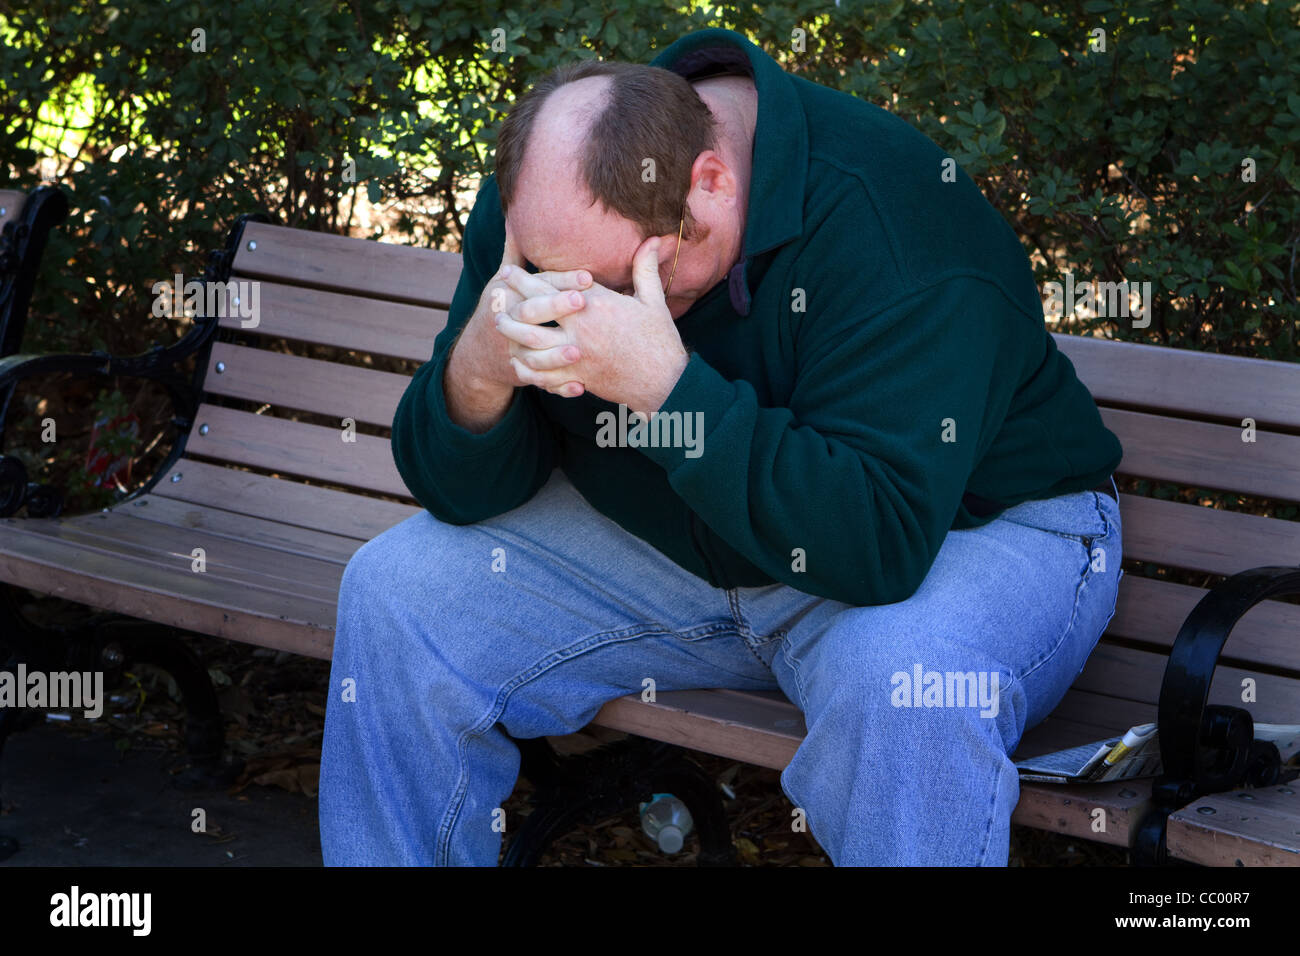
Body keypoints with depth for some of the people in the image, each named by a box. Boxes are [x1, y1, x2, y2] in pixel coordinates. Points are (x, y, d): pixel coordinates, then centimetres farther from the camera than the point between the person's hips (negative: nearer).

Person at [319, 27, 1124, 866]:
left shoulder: (890, 228, -31)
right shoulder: (544, 202, -11)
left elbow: (883, 543, -37)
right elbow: (459, 492, -7)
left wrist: (665, 383, -43)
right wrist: (476, 370, -30)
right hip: (663, 542, 5)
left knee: (904, 680, -39)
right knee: (396, 591, -8)